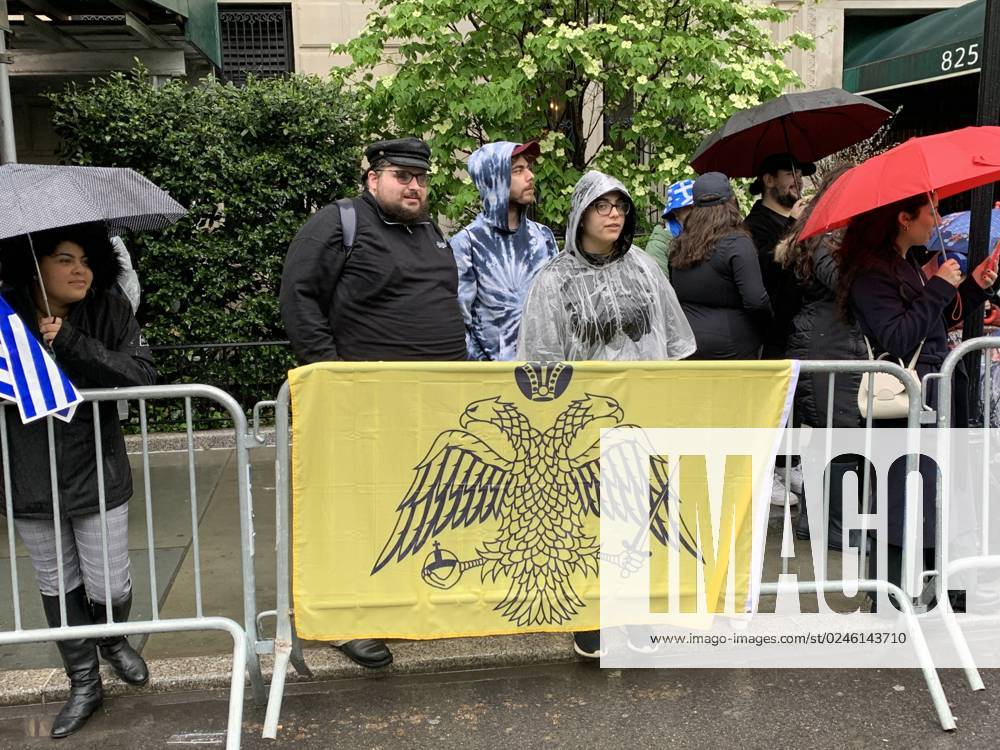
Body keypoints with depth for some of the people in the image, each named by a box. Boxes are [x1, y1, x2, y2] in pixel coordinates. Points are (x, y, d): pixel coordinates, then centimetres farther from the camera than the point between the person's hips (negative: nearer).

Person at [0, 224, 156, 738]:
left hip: (97, 476, -1)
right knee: (57, 587, 14)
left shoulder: (110, 310, -8)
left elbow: (143, 374, -17)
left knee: (108, 587, 4)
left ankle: (113, 641, 40)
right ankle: (84, 684, 34)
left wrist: (71, 344, -25)